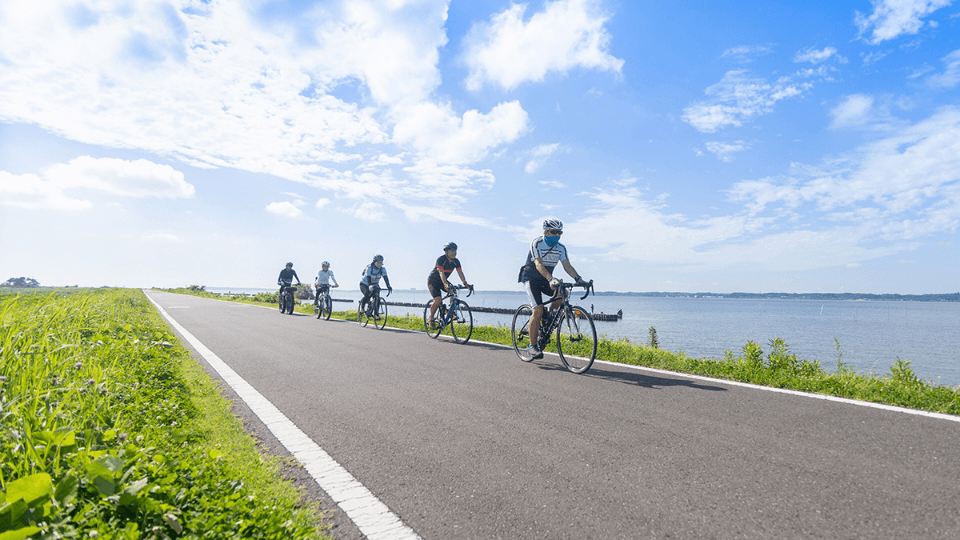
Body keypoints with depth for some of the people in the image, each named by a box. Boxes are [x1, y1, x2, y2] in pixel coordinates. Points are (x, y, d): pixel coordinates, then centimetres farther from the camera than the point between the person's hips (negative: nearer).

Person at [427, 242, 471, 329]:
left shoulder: (456, 261, -8)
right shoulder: (441, 259, -27)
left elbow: (460, 272, -14)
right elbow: (441, 273, -39)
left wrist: (465, 283, -29)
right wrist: (446, 284, -53)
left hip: (442, 281, 6)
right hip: (433, 281, -6)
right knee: (437, 300, -21)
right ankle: (431, 320, -4)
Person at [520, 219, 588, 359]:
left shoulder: (561, 247, -2)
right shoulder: (537, 243, -21)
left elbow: (567, 265, -10)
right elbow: (539, 264, -33)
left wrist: (578, 278, -28)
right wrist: (550, 279, -48)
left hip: (545, 280, 6)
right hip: (531, 279, -6)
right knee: (538, 310, -20)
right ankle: (532, 345, -8)